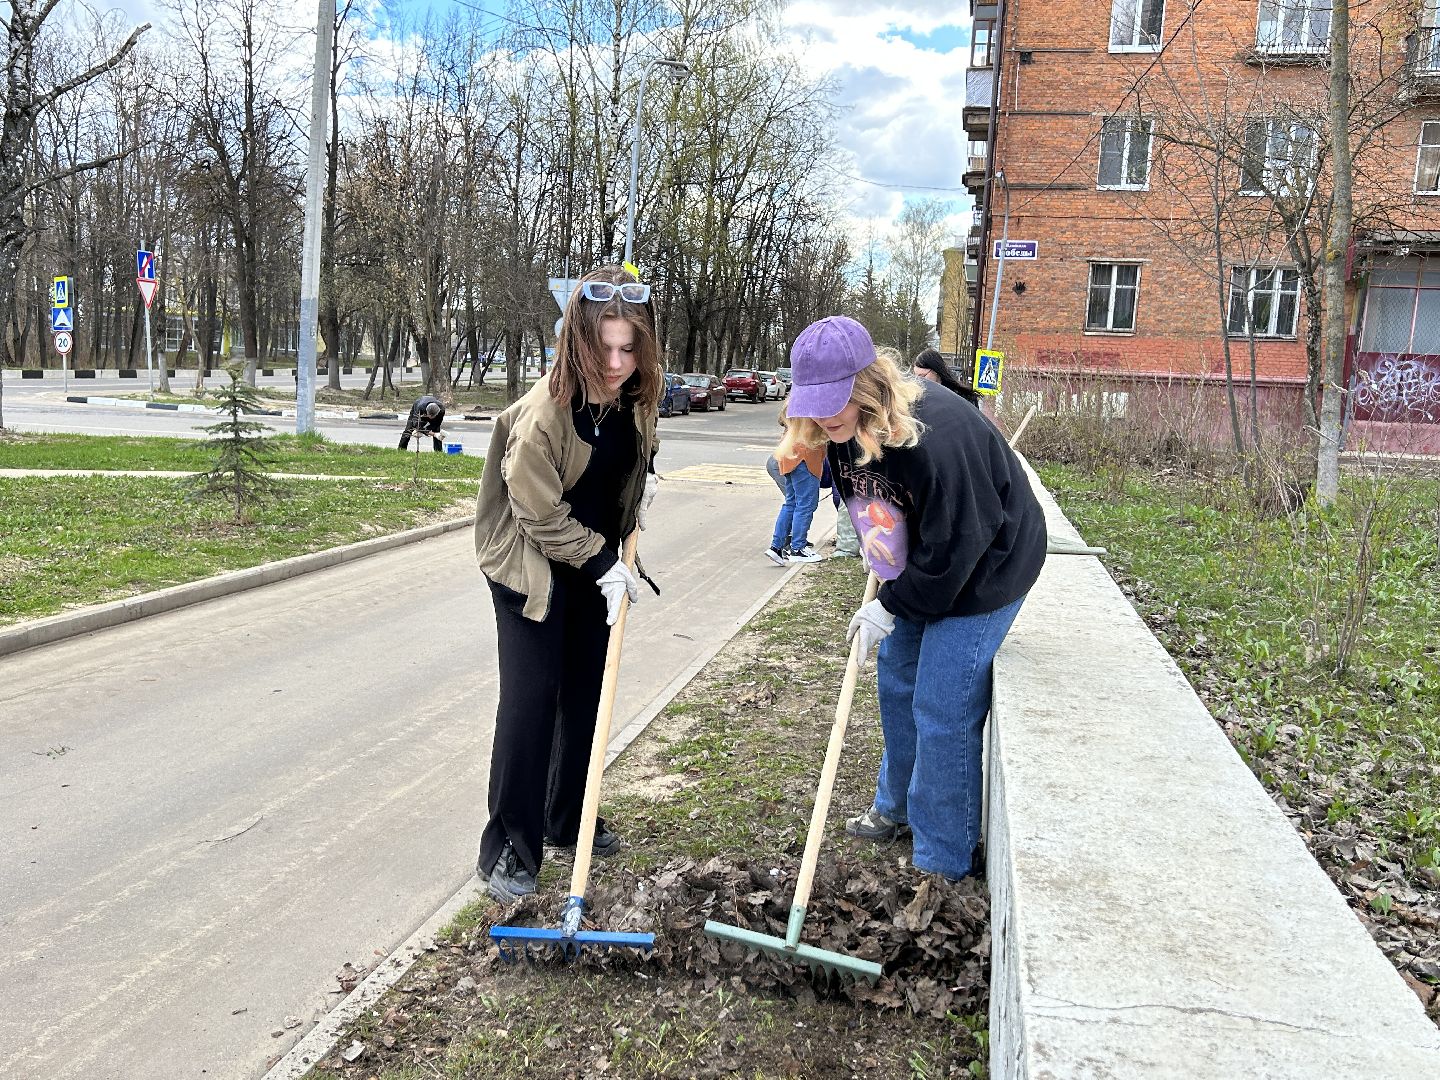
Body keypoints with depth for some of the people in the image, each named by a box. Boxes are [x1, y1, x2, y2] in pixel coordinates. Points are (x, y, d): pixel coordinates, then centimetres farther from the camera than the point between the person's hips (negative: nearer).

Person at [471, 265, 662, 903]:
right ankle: (508, 848, 4)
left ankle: (568, 820, 29)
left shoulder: (634, 395, -8)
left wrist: (644, 478, 2)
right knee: (532, 697, -7)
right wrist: (603, 564, -18)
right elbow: (541, 514, -21)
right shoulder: (544, 412, -29)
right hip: (532, 569, -7)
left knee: (585, 693, 13)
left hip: (594, 562, 7)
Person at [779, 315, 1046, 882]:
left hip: (980, 571, -8)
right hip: (921, 568, 9)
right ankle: (896, 805, 40)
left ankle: (943, 862, 9)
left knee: (942, 710, -6)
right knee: (896, 681, 18)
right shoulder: (842, 430, -10)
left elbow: (955, 544, -29)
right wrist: (882, 569, 8)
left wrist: (893, 607, -19)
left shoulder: (936, 436, -37)